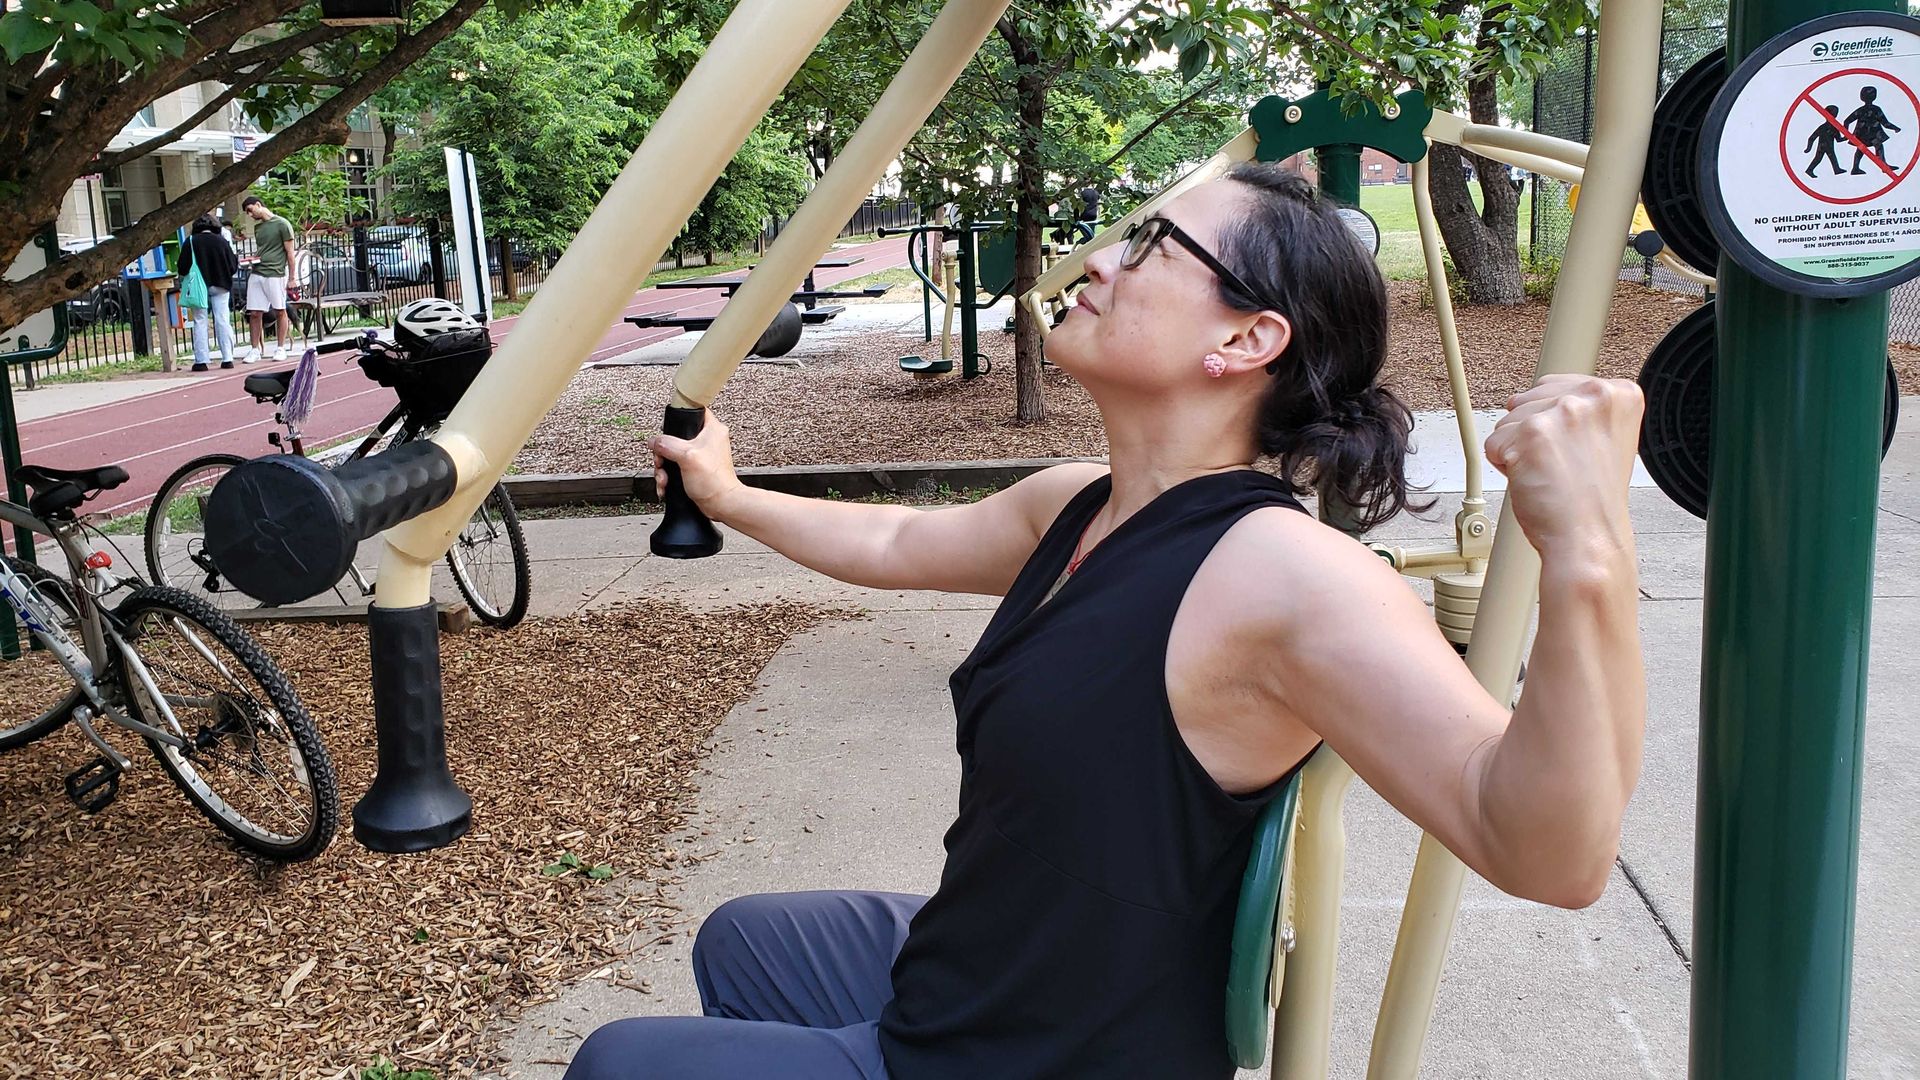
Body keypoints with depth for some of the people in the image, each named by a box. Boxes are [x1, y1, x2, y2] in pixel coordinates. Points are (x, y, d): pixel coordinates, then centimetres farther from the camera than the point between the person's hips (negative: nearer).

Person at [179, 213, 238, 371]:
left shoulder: (191, 242, -7)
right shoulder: (222, 241, -4)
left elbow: (183, 269, -6)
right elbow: (232, 266, -1)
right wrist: (237, 260, 20)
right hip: (220, 286, 1)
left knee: (200, 323, 4)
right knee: (223, 321, 5)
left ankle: (201, 361, 0)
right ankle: (227, 359, 4)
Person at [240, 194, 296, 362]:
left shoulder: (282, 224, -2)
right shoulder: (257, 227, 18)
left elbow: (290, 252, -3)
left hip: (275, 274, -6)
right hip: (256, 274, 6)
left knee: (280, 311, 3)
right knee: (254, 313, 2)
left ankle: (280, 348, 11)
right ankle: (256, 350, 8)